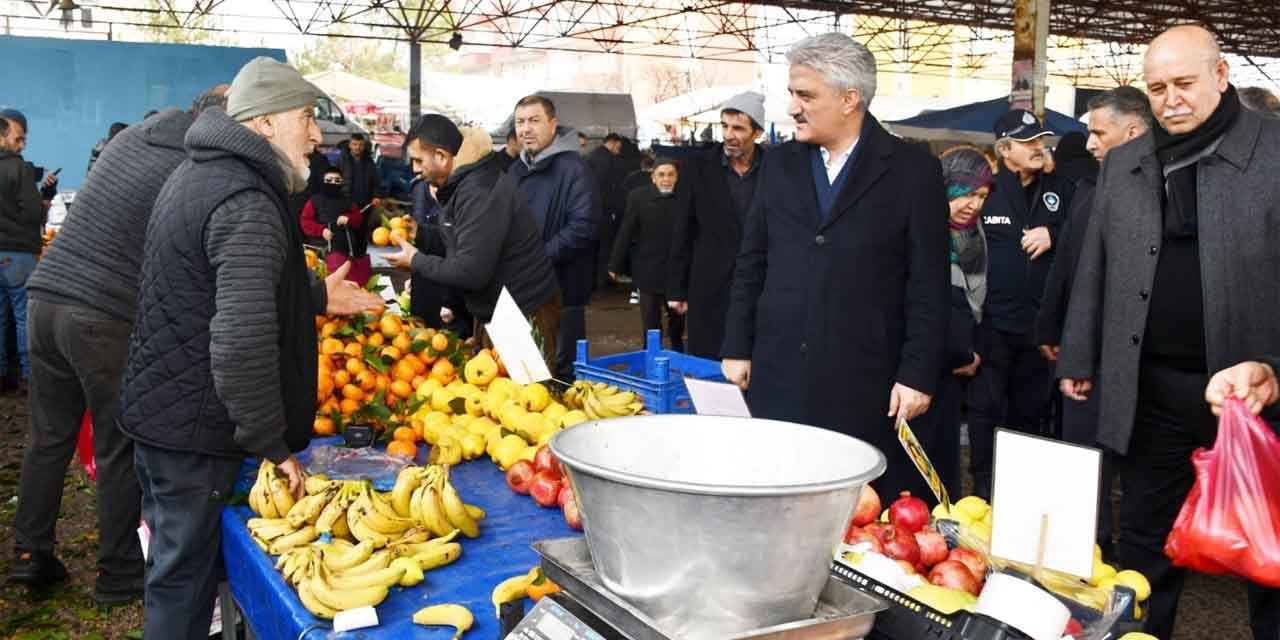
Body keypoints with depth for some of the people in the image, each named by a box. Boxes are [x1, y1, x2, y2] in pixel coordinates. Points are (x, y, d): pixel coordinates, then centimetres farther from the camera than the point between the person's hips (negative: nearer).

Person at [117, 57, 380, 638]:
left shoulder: (197, 172, 9)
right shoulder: (249, 205, -24)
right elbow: (241, 345, -33)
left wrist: (317, 296, 18)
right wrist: (274, 446, -24)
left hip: (154, 408, 10)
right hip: (194, 430, -10)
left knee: (173, 561, 24)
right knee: (184, 578, 4)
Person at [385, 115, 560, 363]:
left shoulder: (479, 192, -24)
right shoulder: (465, 182, 9)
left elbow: (470, 271, -28)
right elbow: (461, 239, 20)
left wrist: (416, 261, -15)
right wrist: (421, 235, 4)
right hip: (497, 310, 10)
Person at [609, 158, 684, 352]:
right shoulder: (638, 197, -5)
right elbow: (626, 232, -4)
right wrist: (615, 265, -3)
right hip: (648, 271, -1)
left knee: (678, 321, 17)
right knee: (650, 323, 5)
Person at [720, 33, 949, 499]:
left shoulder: (912, 170, -3)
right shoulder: (779, 164, 9)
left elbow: (929, 285, -4)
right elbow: (750, 265, 12)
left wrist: (918, 374, -7)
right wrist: (737, 348, 8)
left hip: (865, 381, -3)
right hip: (778, 376, 4)